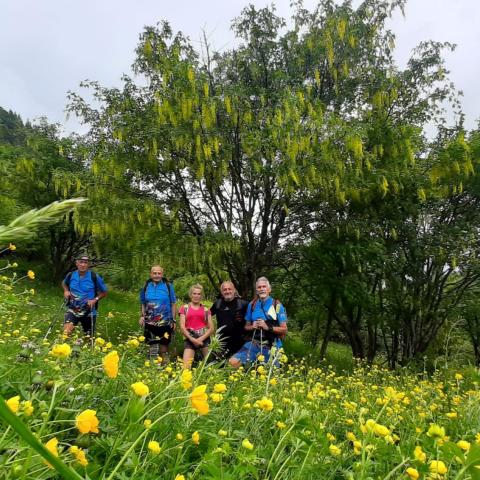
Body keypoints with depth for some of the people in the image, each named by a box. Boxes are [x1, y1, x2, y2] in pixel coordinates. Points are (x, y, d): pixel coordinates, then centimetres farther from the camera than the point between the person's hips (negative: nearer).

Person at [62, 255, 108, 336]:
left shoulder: (94, 277, -14)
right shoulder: (71, 275, -6)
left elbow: (104, 292, -4)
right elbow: (64, 283, 19)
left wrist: (95, 300, -19)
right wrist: (66, 291, -1)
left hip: (89, 312, -1)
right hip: (73, 309, 1)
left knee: (89, 336, 14)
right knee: (66, 331, -23)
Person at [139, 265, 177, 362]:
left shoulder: (168, 286, -4)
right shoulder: (146, 286, 3)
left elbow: (173, 304, 0)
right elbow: (142, 303, 14)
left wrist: (173, 320, -2)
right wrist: (142, 316, 1)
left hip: (165, 322, -2)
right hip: (150, 322, 2)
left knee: (164, 344, 7)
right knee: (152, 346, 10)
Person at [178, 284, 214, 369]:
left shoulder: (206, 309, 11)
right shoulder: (185, 308, 9)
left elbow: (211, 328, 6)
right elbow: (182, 326, 1)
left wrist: (201, 339, -9)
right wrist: (192, 339, -10)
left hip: (204, 338, 1)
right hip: (190, 339, -1)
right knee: (186, 366, -12)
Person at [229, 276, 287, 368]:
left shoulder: (277, 305, -6)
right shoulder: (252, 305, 5)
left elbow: (284, 329, -6)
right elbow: (246, 326, 13)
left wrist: (268, 327, -20)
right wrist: (253, 326, -9)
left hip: (271, 347, -2)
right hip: (254, 344, 3)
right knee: (233, 361, -14)